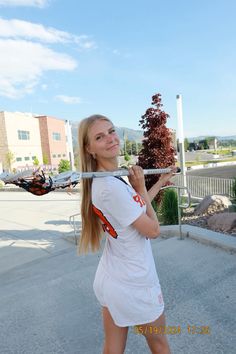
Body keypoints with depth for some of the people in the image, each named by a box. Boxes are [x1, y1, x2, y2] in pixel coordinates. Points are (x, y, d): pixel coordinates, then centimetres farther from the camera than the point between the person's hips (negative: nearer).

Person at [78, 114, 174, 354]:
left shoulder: (105, 180, 0)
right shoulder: (112, 186, -30)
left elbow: (137, 207, 12)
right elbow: (153, 230, -20)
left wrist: (161, 181, 17)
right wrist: (140, 188, -11)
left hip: (109, 278, 8)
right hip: (135, 284, -8)